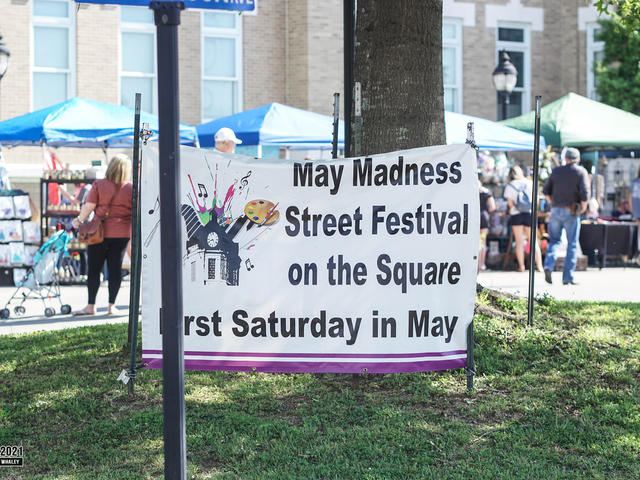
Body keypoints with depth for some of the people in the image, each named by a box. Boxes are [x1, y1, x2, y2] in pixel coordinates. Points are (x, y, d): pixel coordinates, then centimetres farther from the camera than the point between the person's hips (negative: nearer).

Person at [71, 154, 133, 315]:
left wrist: (79, 220, 9)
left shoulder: (99, 185, -5)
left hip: (101, 232, -2)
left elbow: (89, 206, -7)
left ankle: (91, 306, 6)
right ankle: (111, 305, 6)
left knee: (94, 269, 4)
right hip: (122, 233, 2)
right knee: (115, 268, 5)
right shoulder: (131, 188, -1)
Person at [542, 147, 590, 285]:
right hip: (571, 212, -3)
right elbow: (584, 192, -14)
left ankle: (548, 265, -12)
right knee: (572, 245, 4)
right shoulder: (581, 172, -2)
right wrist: (583, 207, 0)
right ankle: (567, 277, 2)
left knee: (554, 240, 13)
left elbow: (546, 190, 7)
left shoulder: (556, 171, 8)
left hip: (556, 210, 3)